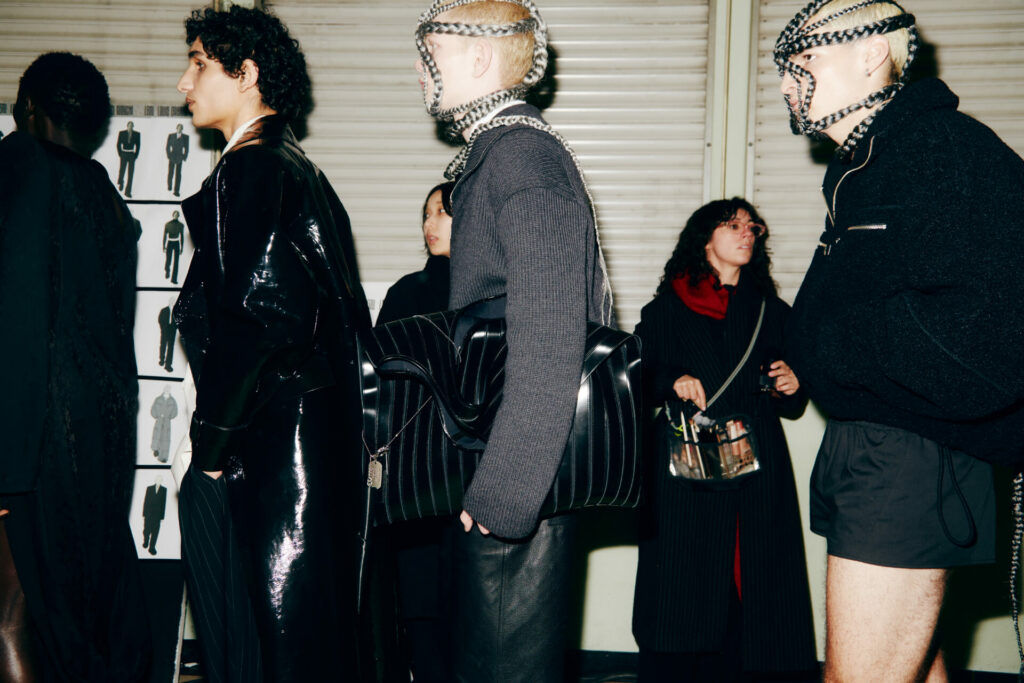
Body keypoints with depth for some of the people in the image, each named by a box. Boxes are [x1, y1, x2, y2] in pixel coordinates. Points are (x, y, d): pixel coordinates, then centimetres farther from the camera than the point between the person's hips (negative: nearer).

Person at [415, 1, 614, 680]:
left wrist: (503, 491, -25)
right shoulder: (494, 152, 16)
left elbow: (548, 342, -25)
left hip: (523, 474, -10)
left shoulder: (524, 155, -16)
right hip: (496, 470, 10)